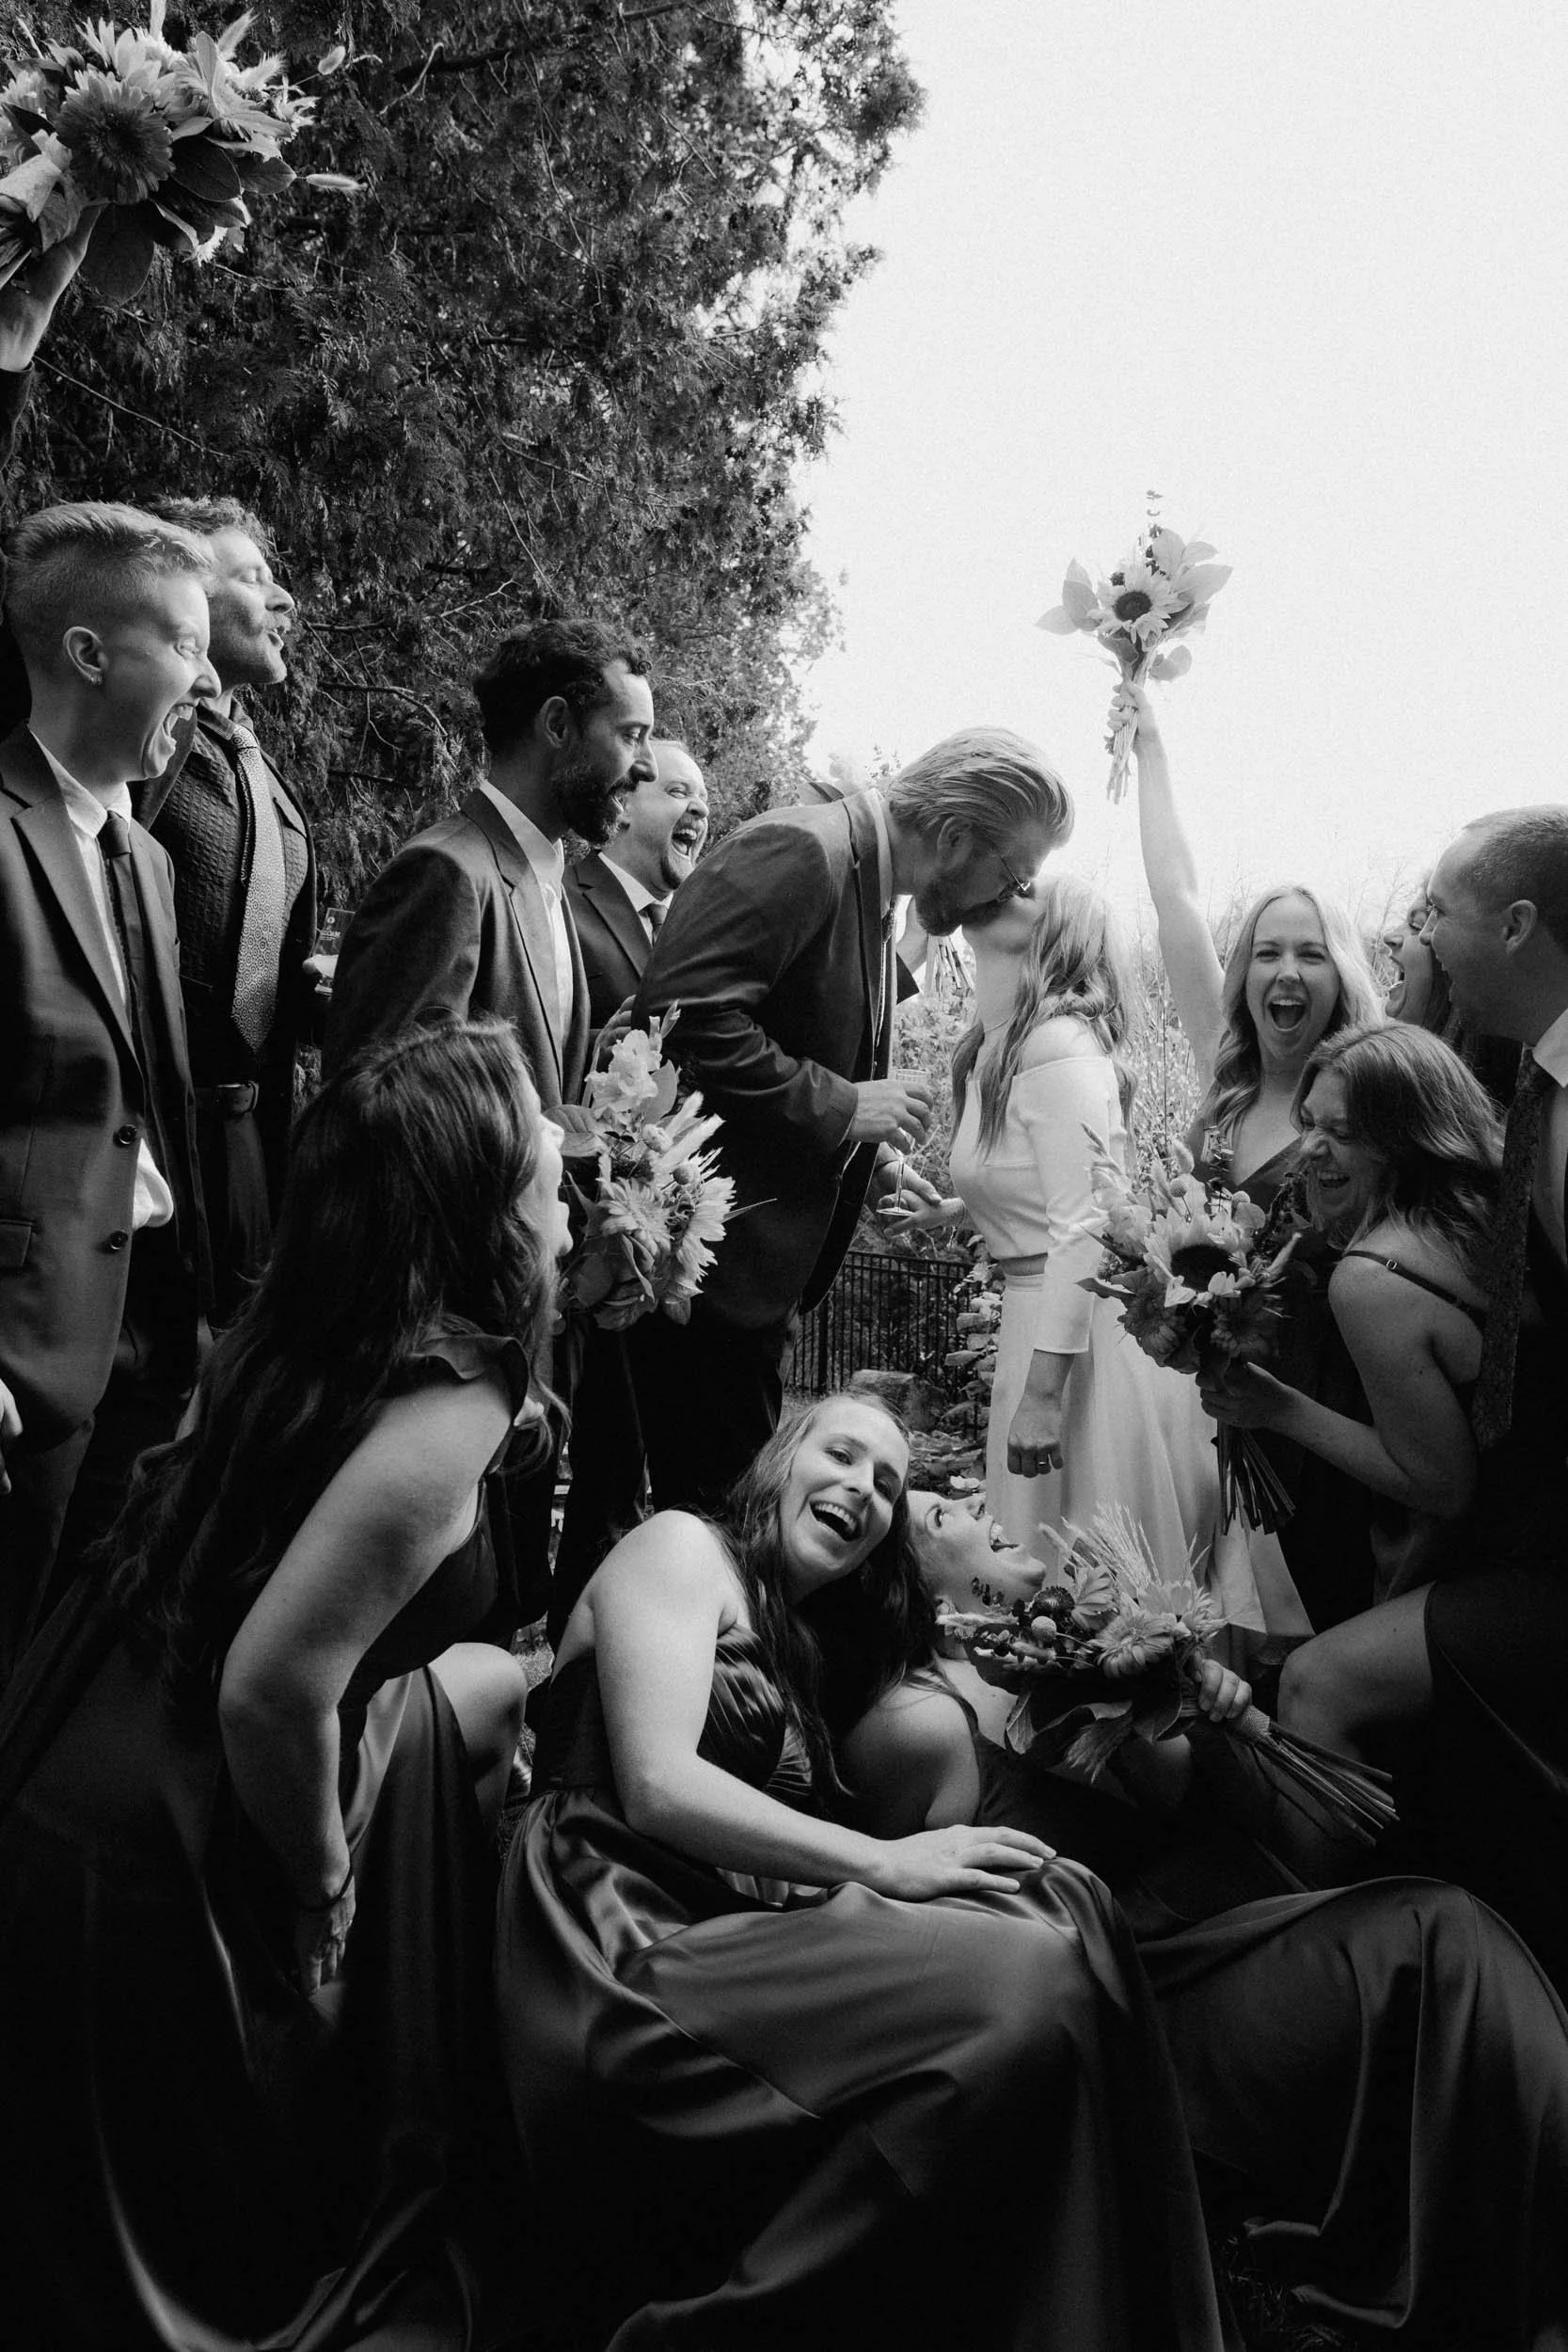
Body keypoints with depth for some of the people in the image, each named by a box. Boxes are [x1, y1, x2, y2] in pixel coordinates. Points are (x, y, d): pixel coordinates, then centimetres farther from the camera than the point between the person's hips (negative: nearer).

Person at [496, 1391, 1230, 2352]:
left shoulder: (795, 1639, 27)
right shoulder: (681, 1547, 1)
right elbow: (656, 1786, -13)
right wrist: (879, 1862, -15)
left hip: (728, 1931, 8)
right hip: (626, 1951, -8)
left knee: (1064, 1908, -11)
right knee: (1024, 1986, -25)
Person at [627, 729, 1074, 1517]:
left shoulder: (868, 883, 14)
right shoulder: (795, 855, -16)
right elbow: (683, 1016, -28)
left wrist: (873, 1156, 9)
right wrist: (842, 1106, -22)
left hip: (763, 1267, 9)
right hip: (707, 1265, -9)